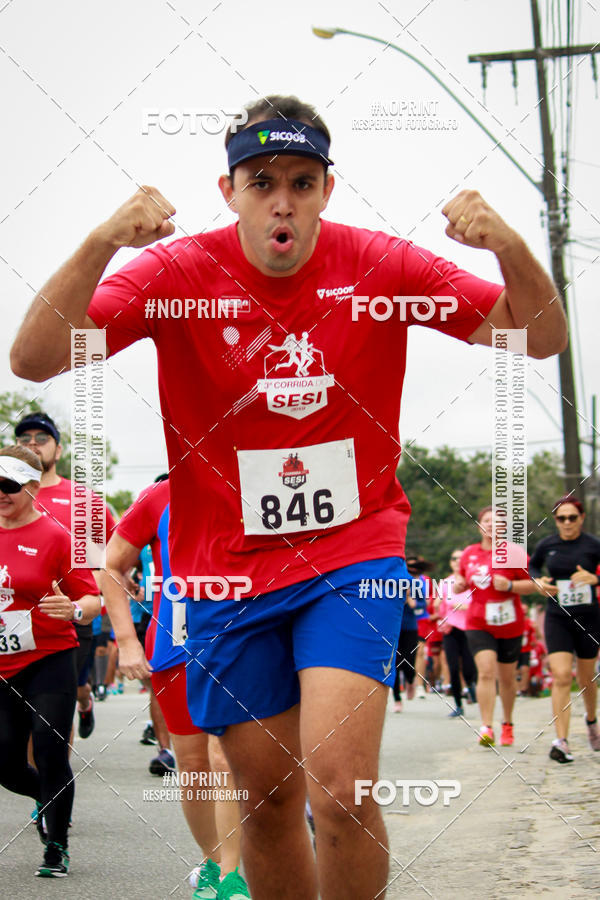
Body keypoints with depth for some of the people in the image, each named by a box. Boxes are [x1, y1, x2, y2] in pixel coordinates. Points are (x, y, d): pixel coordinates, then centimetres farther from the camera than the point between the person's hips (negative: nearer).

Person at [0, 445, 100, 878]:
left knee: (50, 752, -10)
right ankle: (48, 798, 39)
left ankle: (57, 845, 9)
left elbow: (92, 600, -9)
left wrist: (73, 610, -29)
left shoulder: (55, 537, -8)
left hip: (49, 662, -5)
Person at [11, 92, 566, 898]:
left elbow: (542, 340, -4)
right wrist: (101, 244, -34)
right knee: (268, 800, 9)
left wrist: (510, 248, -26)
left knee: (339, 790, -18)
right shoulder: (179, 272, -7)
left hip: (353, 555, -1)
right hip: (227, 565, 1)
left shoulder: (378, 266, -5)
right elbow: (33, 360, -17)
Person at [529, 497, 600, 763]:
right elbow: (532, 566, 19)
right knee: (561, 676, -14)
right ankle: (561, 741, -17)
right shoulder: (546, 546, 1)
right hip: (557, 618, 0)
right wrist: (538, 581, -1)